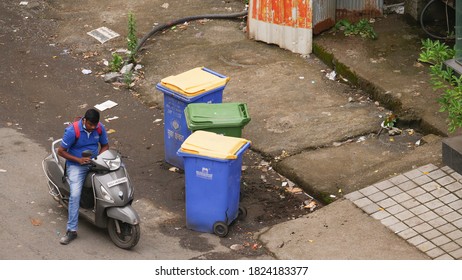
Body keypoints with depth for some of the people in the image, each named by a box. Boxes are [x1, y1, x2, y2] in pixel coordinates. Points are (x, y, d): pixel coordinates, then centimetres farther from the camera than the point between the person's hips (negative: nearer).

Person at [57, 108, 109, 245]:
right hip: (76, 166, -5)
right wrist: (78, 160, -22)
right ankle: (71, 230, -19)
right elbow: (61, 151, -12)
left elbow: (105, 145, 11)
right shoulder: (72, 130, -18)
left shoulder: (100, 128, -5)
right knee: (75, 195, -23)